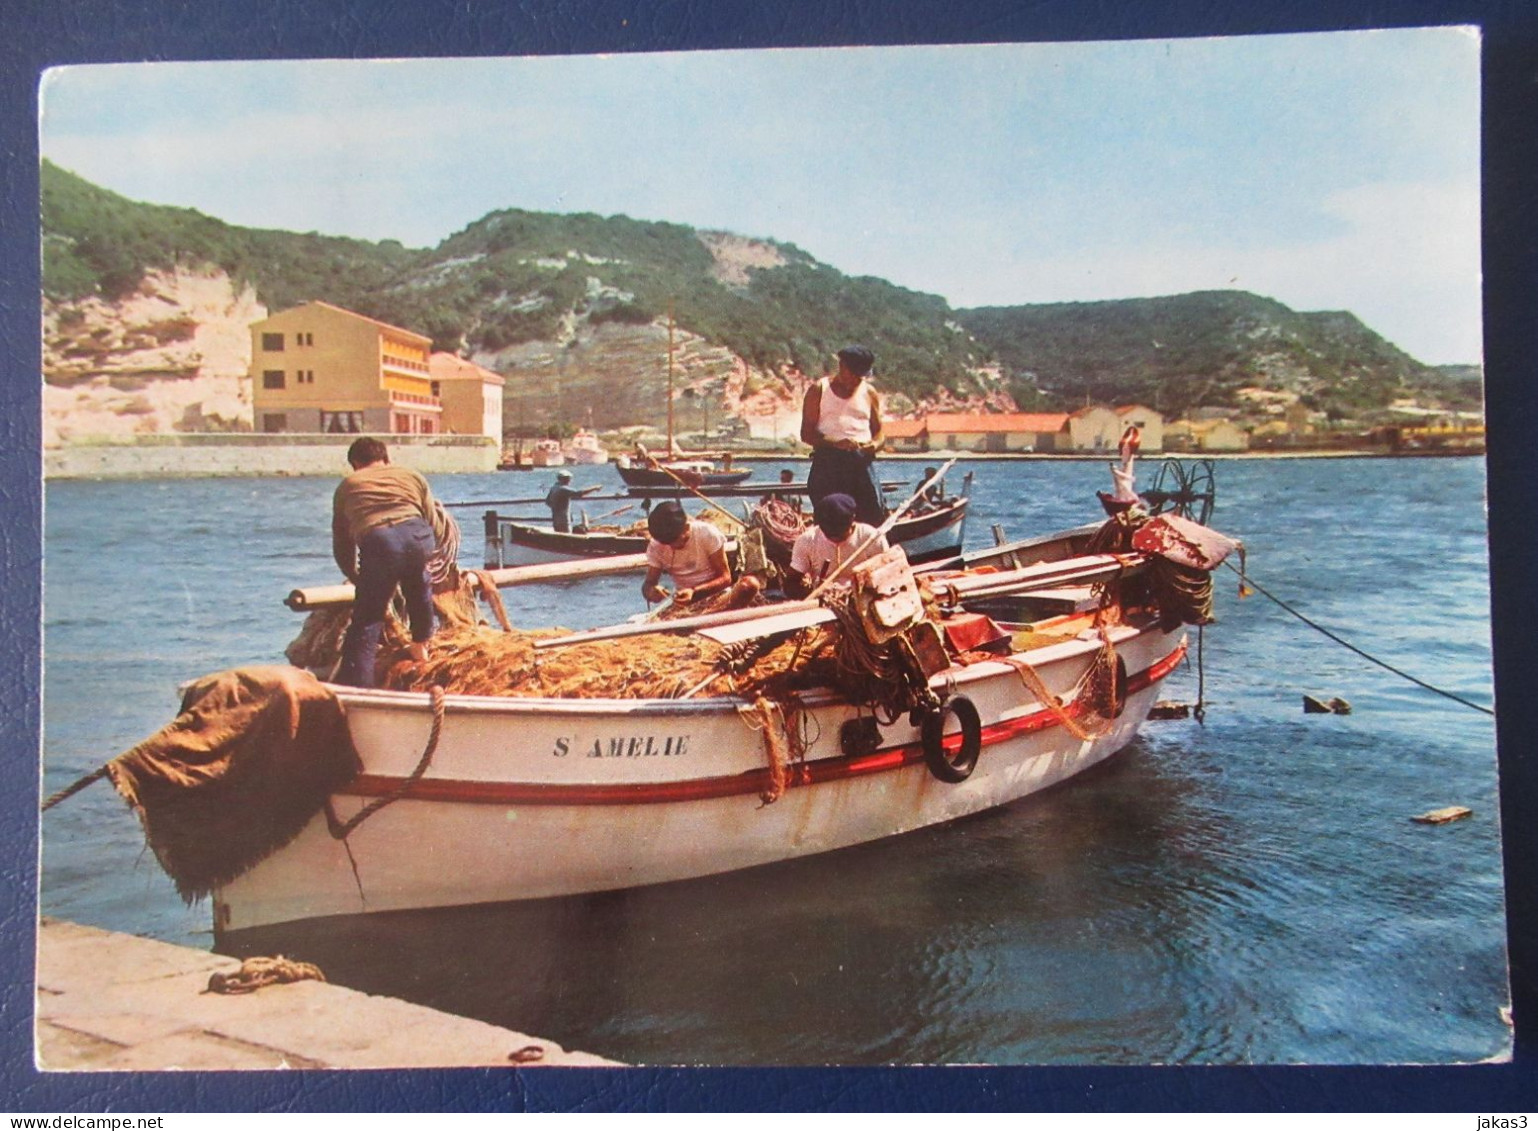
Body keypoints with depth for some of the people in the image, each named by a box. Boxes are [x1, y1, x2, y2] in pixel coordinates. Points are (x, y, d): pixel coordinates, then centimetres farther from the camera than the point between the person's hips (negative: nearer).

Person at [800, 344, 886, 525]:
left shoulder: (869, 393, 14)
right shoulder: (819, 391, 5)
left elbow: (878, 432, 18)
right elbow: (806, 434, -1)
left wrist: (874, 444, -7)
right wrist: (836, 442, -17)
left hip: (861, 461, 2)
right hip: (828, 461, -2)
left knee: (875, 516, -7)